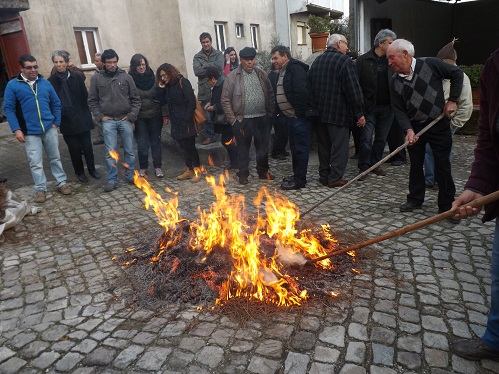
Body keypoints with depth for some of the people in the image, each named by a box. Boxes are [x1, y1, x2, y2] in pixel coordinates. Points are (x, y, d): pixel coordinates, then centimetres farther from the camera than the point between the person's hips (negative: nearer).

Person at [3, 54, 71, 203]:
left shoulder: (45, 83, 6)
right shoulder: (12, 85, -3)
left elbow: (56, 103, 12)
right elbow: (8, 108, -4)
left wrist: (56, 122, 2)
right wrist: (16, 129, -12)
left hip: (49, 128, 3)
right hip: (30, 132, -2)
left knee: (55, 157, 13)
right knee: (35, 163, 3)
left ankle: (61, 183, 25)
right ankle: (40, 189, 16)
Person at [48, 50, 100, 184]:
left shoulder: (76, 77, 0)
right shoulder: (51, 81, -3)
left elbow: (85, 97, 1)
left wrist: (88, 115, -2)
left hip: (82, 119, 1)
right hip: (66, 122, 0)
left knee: (87, 146, 8)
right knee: (74, 148, 8)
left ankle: (92, 169, 26)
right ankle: (79, 172, 24)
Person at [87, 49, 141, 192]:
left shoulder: (126, 77, 2)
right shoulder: (97, 78, 2)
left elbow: (136, 99, 4)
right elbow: (92, 100, 6)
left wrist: (132, 115, -4)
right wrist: (100, 116, -3)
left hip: (125, 120, 1)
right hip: (108, 121, -1)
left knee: (129, 150, 7)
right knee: (110, 152, -1)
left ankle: (130, 175, 22)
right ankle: (112, 180, 8)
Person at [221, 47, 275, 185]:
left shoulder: (261, 74, 8)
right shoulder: (232, 77, -5)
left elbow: (270, 94, 13)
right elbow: (226, 100, -6)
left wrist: (271, 112, 6)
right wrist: (233, 120, -9)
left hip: (262, 118, 4)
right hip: (242, 120, -4)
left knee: (263, 147, 13)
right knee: (243, 149, 7)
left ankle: (263, 171, 29)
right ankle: (243, 174, 21)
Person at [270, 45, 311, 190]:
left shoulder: (295, 69, -15)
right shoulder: (283, 71, 17)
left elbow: (302, 92, -25)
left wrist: (300, 113, -22)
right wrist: (286, 113, 17)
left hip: (299, 117, -10)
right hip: (291, 117, 10)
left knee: (300, 148, -3)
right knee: (294, 147, 17)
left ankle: (299, 180, 4)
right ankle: (297, 175, 29)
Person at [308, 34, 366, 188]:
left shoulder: (317, 61, 13)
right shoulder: (344, 60, -10)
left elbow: (310, 86, 16)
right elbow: (353, 89, -15)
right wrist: (360, 113, -11)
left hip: (319, 112, 7)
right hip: (338, 113, -7)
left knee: (323, 145, 14)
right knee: (339, 145, 0)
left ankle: (324, 175, 21)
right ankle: (335, 178, 2)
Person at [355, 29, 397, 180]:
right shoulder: (363, 60, -5)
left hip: (387, 107, 5)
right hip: (369, 107, -4)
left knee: (381, 139, 12)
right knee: (366, 139, -5)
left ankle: (375, 164, 25)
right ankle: (363, 167, 7)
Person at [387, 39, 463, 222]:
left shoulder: (430, 64, -12)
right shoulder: (395, 82, -2)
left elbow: (457, 73, 0)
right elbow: (398, 109, -4)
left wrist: (452, 100, -6)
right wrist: (408, 129, -18)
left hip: (438, 124, -3)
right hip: (414, 127, 4)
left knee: (443, 167, 1)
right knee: (415, 165, 13)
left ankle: (447, 206, 12)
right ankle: (415, 199, 29)